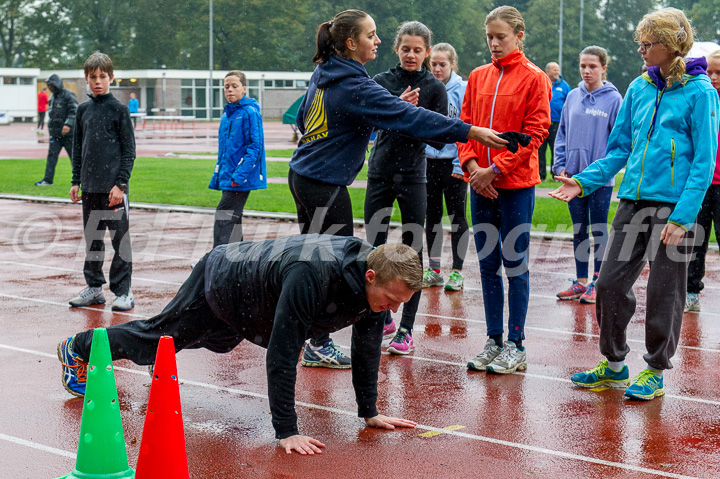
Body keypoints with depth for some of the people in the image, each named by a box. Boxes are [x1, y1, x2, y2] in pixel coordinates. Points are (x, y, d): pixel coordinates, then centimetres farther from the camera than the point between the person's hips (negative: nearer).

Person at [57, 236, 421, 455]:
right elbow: (281, 355, -46)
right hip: (220, 282, -7)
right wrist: (286, 432, -44)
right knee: (157, 336, 16)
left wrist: (369, 412, -8)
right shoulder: (310, 276, -48)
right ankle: (77, 348, 43)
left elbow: (366, 345, -10)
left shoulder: (374, 274, -24)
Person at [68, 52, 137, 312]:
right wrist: (76, 181, 11)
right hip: (90, 188, 5)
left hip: (114, 187, -5)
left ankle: (123, 291, 4)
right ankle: (94, 287, 21)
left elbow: (129, 149, -5)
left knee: (120, 239, -1)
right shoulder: (83, 110, 11)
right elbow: (78, 148, 17)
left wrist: (121, 183, -12)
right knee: (92, 239, 11)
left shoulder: (119, 109, -3)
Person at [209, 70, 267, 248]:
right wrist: (217, 176, 18)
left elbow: (255, 147, -15)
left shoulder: (250, 112, -9)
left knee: (224, 221, -14)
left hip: (241, 180, -9)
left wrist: (240, 175, -21)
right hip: (227, 178, 9)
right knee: (233, 221, 13)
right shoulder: (227, 115, 16)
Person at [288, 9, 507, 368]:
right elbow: (410, 119, -26)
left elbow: (302, 118, 19)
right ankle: (318, 347, 9)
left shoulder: (322, 75, 7)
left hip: (302, 175, 9)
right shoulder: (355, 87, -20)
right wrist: (470, 132, -28)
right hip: (325, 185, -9)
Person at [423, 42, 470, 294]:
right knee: (432, 216, 11)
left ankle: (457, 272, 11)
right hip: (428, 160, 4)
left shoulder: (463, 90, -7)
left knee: (457, 217, 4)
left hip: (453, 162, -4)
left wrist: (461, 164, -13)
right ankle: (434, 270, 19)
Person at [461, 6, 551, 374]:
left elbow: (535, 132, -9)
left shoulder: (533, 78, -3)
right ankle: (493, 341, 17)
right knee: (488, 265, 8)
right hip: (481, 184, 5)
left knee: (515, 264, 0)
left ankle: (515, 346, 7)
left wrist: (496, 168, -14)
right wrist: (472, 165, -6)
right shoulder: (478, 77, 11)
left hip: (516, 184, -5)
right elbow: (465, 124, 11)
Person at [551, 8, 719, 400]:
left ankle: (655, 372, 17)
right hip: (633, 201, 6)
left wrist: (682, 217, -16)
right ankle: (614, 364, 22)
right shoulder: (639, 88, 10)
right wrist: (584, 182, 2)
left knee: (663, 293, 2)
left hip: (673, 205, -6)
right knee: (610, 283, 6)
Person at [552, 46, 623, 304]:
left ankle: (597, 283, 11)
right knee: (579, 229, 11)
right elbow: (562, 133, 12)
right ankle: (581, 281, 19)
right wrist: (560, 165, 2)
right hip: (574, 175, 5)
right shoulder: (573, 97, 7)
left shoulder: (613, 98, -6)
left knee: (598, 229, 3)